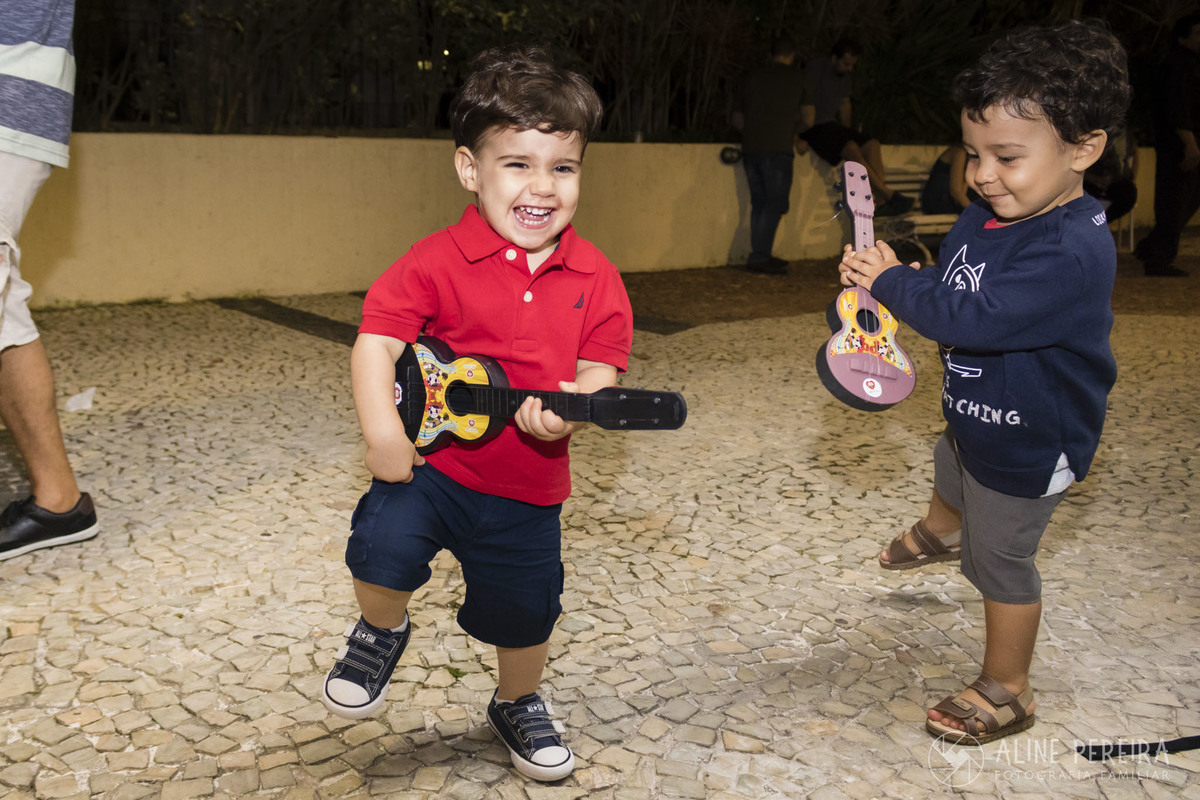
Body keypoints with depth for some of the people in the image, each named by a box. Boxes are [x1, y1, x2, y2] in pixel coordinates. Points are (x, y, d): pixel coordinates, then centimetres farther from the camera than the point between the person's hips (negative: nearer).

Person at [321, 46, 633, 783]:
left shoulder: (595, 277, -4)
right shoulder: (437, 262, -13)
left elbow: (601, 365, -3)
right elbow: (376, 340, -15)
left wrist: (574, 407, -25)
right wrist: (383, 431, -26)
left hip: (528, 481, 3)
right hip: (431, 457, -2)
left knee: (525, 607, 14)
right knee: (385, 547, -24)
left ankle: (519, 704, 46)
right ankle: (382, 633, 14)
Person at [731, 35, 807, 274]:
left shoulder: (751, 78, 16)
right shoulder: (797, 78, 8)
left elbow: (737, 119, 19)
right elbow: (806, 117, 18)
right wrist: (797, 137, 36)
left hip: (750, 147, 5)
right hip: (778, 148, -5)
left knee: (759, 202, 10)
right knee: (776, 203, -3)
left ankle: (760, 256, 10)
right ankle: (759, 256, -11)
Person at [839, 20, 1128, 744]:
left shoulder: (1072, 252, -35)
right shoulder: (982, 221, -6)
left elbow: (976, 319, -40)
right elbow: (947, 292, 5)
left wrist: (891, 283, -28)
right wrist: (887, 275, -15)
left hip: (1029, 445, -9)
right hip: (977, 416, 9)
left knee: (1000, 560, 7)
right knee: (951, 476, 37)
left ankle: (1007, 693, 29)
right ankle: (941, 536, 74)